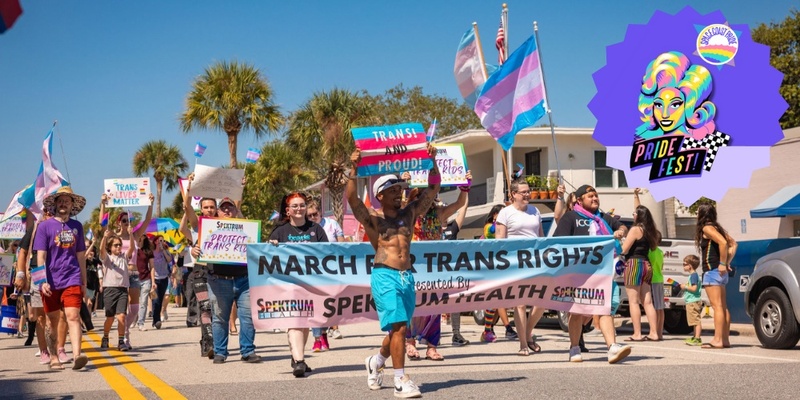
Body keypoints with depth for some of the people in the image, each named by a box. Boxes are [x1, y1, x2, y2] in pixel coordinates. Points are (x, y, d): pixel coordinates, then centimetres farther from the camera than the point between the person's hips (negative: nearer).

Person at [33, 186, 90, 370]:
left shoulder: (77, 226, 10)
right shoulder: (45, 226, 2)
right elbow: (40, 255, -3)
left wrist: (84, 282, 16)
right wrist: (42, 281, -12)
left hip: (72, 280, 1)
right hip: (51, 282, -1)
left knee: (73, 316, -12)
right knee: (53, 321, 7)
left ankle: (76, 355, -23)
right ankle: (54, 358, 18)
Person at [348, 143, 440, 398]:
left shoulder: (410, 213, 13)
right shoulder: (372, 218, 1)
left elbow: (433, 189, 13)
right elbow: (351, 198, -15)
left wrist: (432, 162, 5)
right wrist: (354, 169, -23)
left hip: (407, 277, 6)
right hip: (385, 277, -5)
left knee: (399, 330, 13)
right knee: (398, 327, -15)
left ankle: (376, 362, 39)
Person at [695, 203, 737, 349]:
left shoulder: (707, 228, -10)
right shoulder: (717, 228, 16)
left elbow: (723, 242, -25)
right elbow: (733, 244, 19)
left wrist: (722, 263, -19)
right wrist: (727, 262, 13)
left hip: (713, 271, -10)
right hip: (720, 272, 10)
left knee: (717, 306, -11)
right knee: (723, 307, 10)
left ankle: (717, 340, -13)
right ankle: (725, 339, 13)